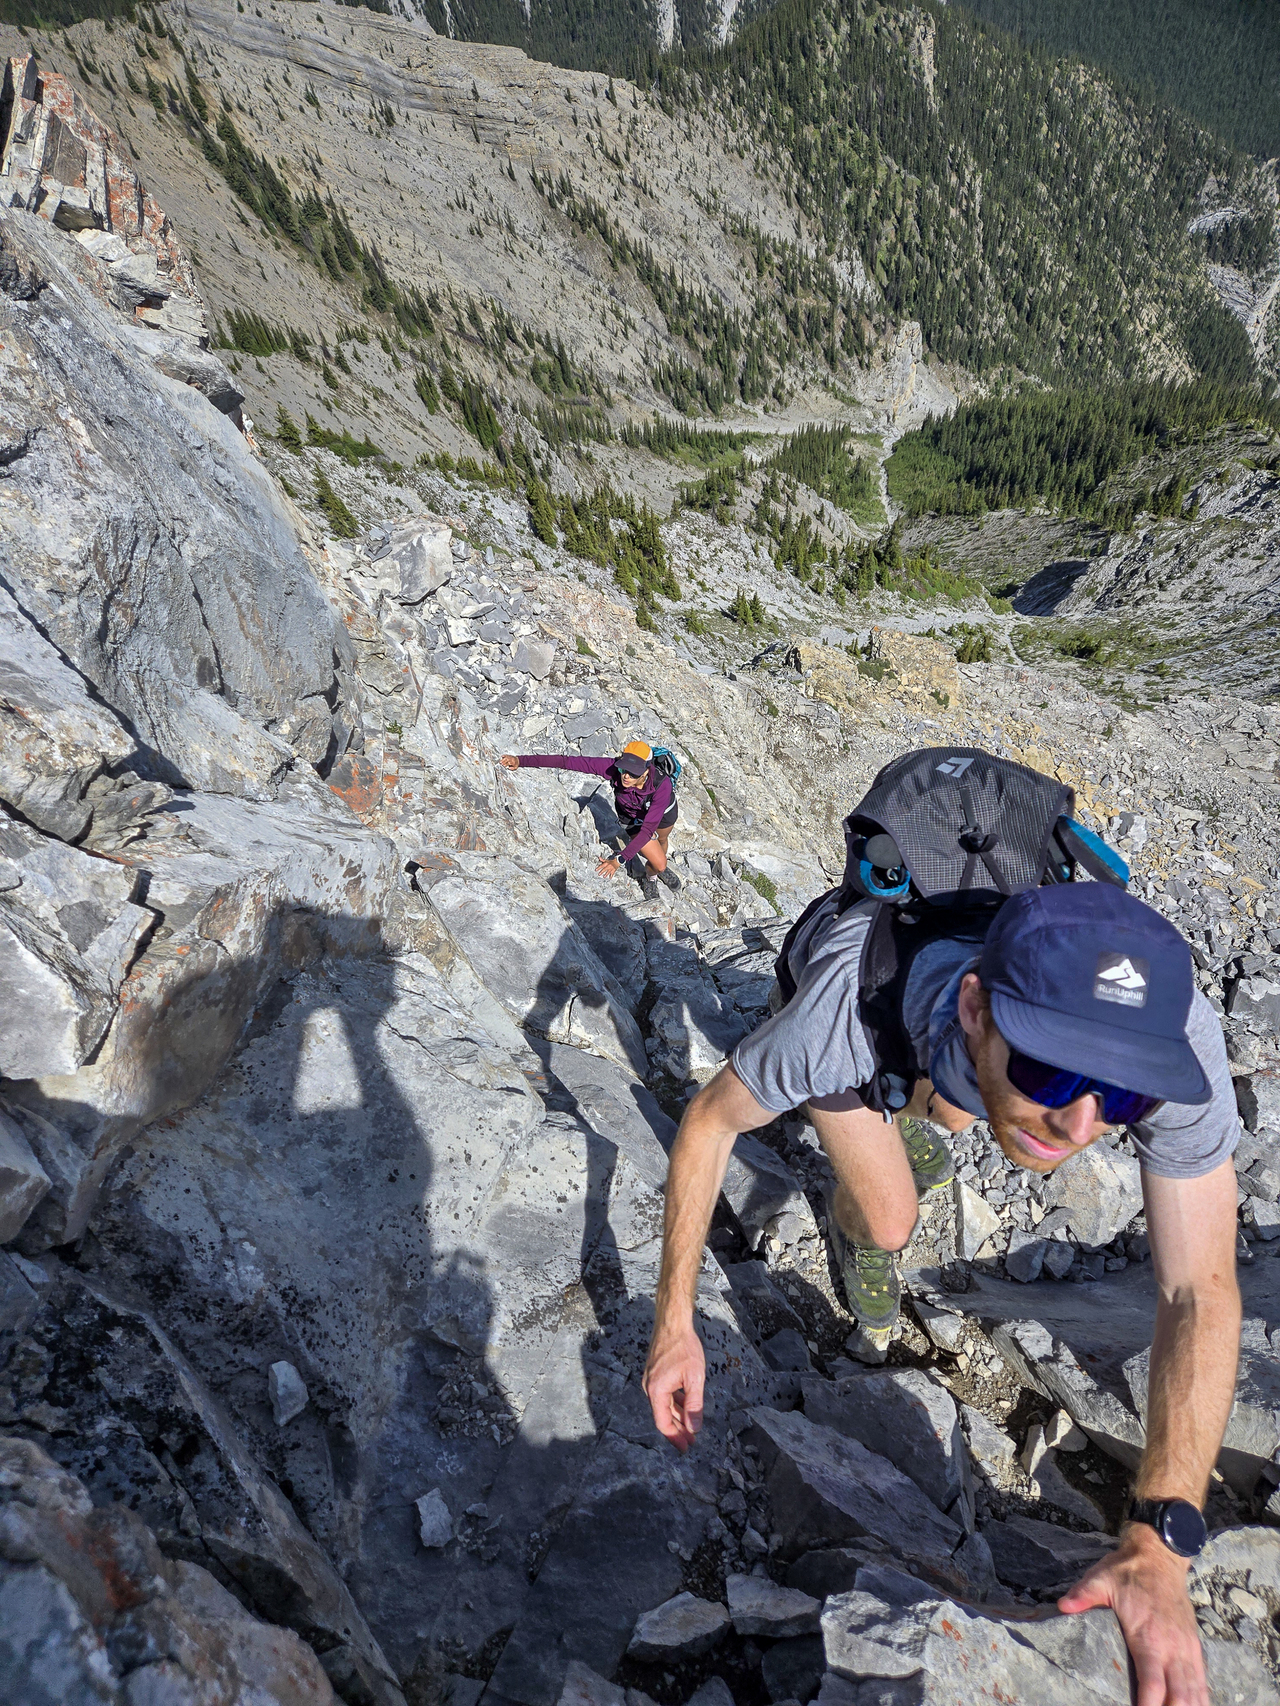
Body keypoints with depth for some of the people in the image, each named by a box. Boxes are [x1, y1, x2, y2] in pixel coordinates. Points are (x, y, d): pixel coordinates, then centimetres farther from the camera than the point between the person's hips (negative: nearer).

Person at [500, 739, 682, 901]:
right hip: (633, 819, 0)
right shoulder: (612, 768, -42)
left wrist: (619, 860, -53)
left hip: (664, 812, 0)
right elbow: (567, 761, -42)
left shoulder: (662, 785, -46)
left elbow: (648, 829, -45)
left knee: (662, 840, 32)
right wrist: (522, 760, -47)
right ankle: (650, 878, 42)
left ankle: (661, 868, 69)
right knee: (659, 864, 3)